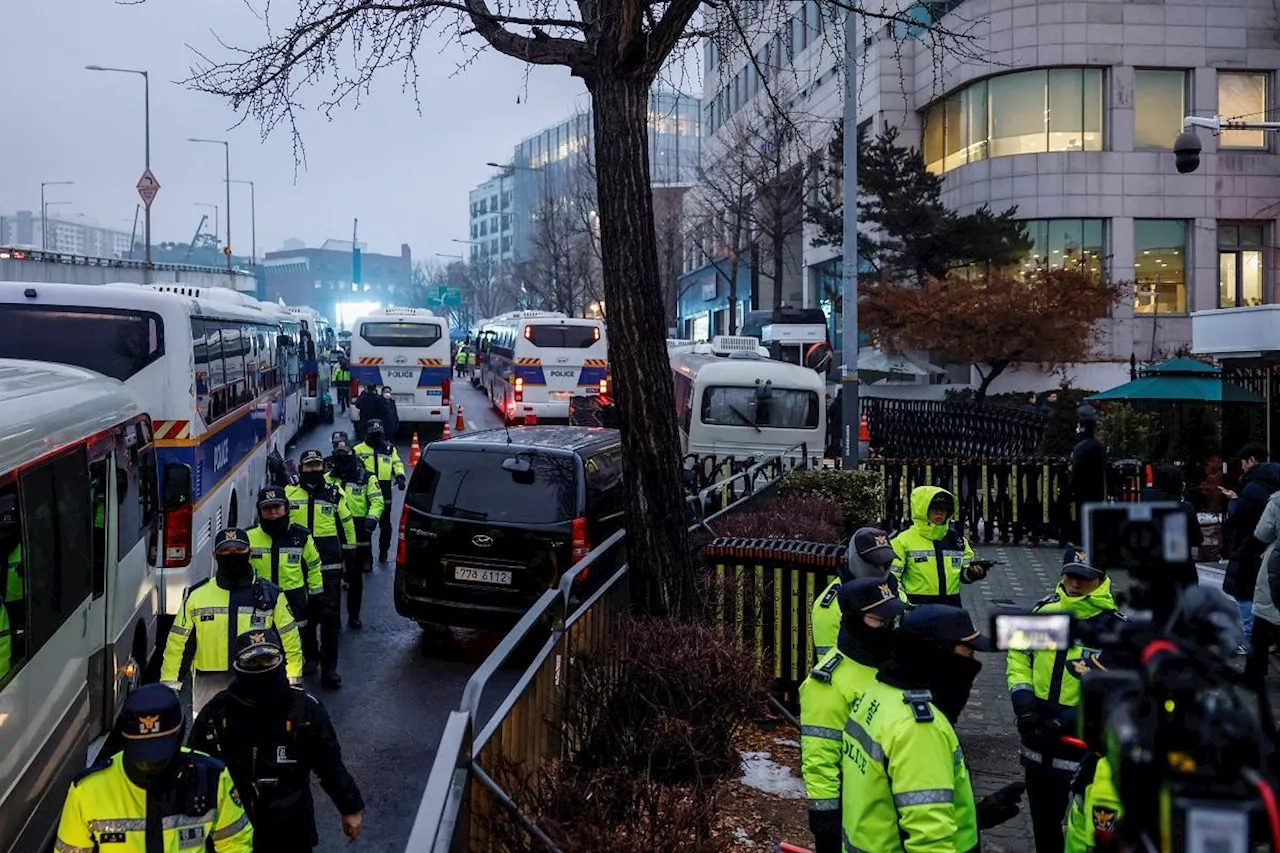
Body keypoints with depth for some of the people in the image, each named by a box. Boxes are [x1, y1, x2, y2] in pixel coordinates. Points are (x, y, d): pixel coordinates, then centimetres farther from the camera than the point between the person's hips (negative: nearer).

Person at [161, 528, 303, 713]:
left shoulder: (270, 595, 2)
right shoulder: (196, 595, 2)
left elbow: (290, 641, 7)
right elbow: (176, 643, 8)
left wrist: (293, 683, 3)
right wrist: (168, 683, 5)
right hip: (209, 688, 1)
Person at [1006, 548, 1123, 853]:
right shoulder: (1043, 610, 0)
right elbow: (1018, 655, 11)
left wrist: (1073, 722, -23)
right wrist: (1022, 699, -4)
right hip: (1037, 743, 5)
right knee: (1042, 819, 23)